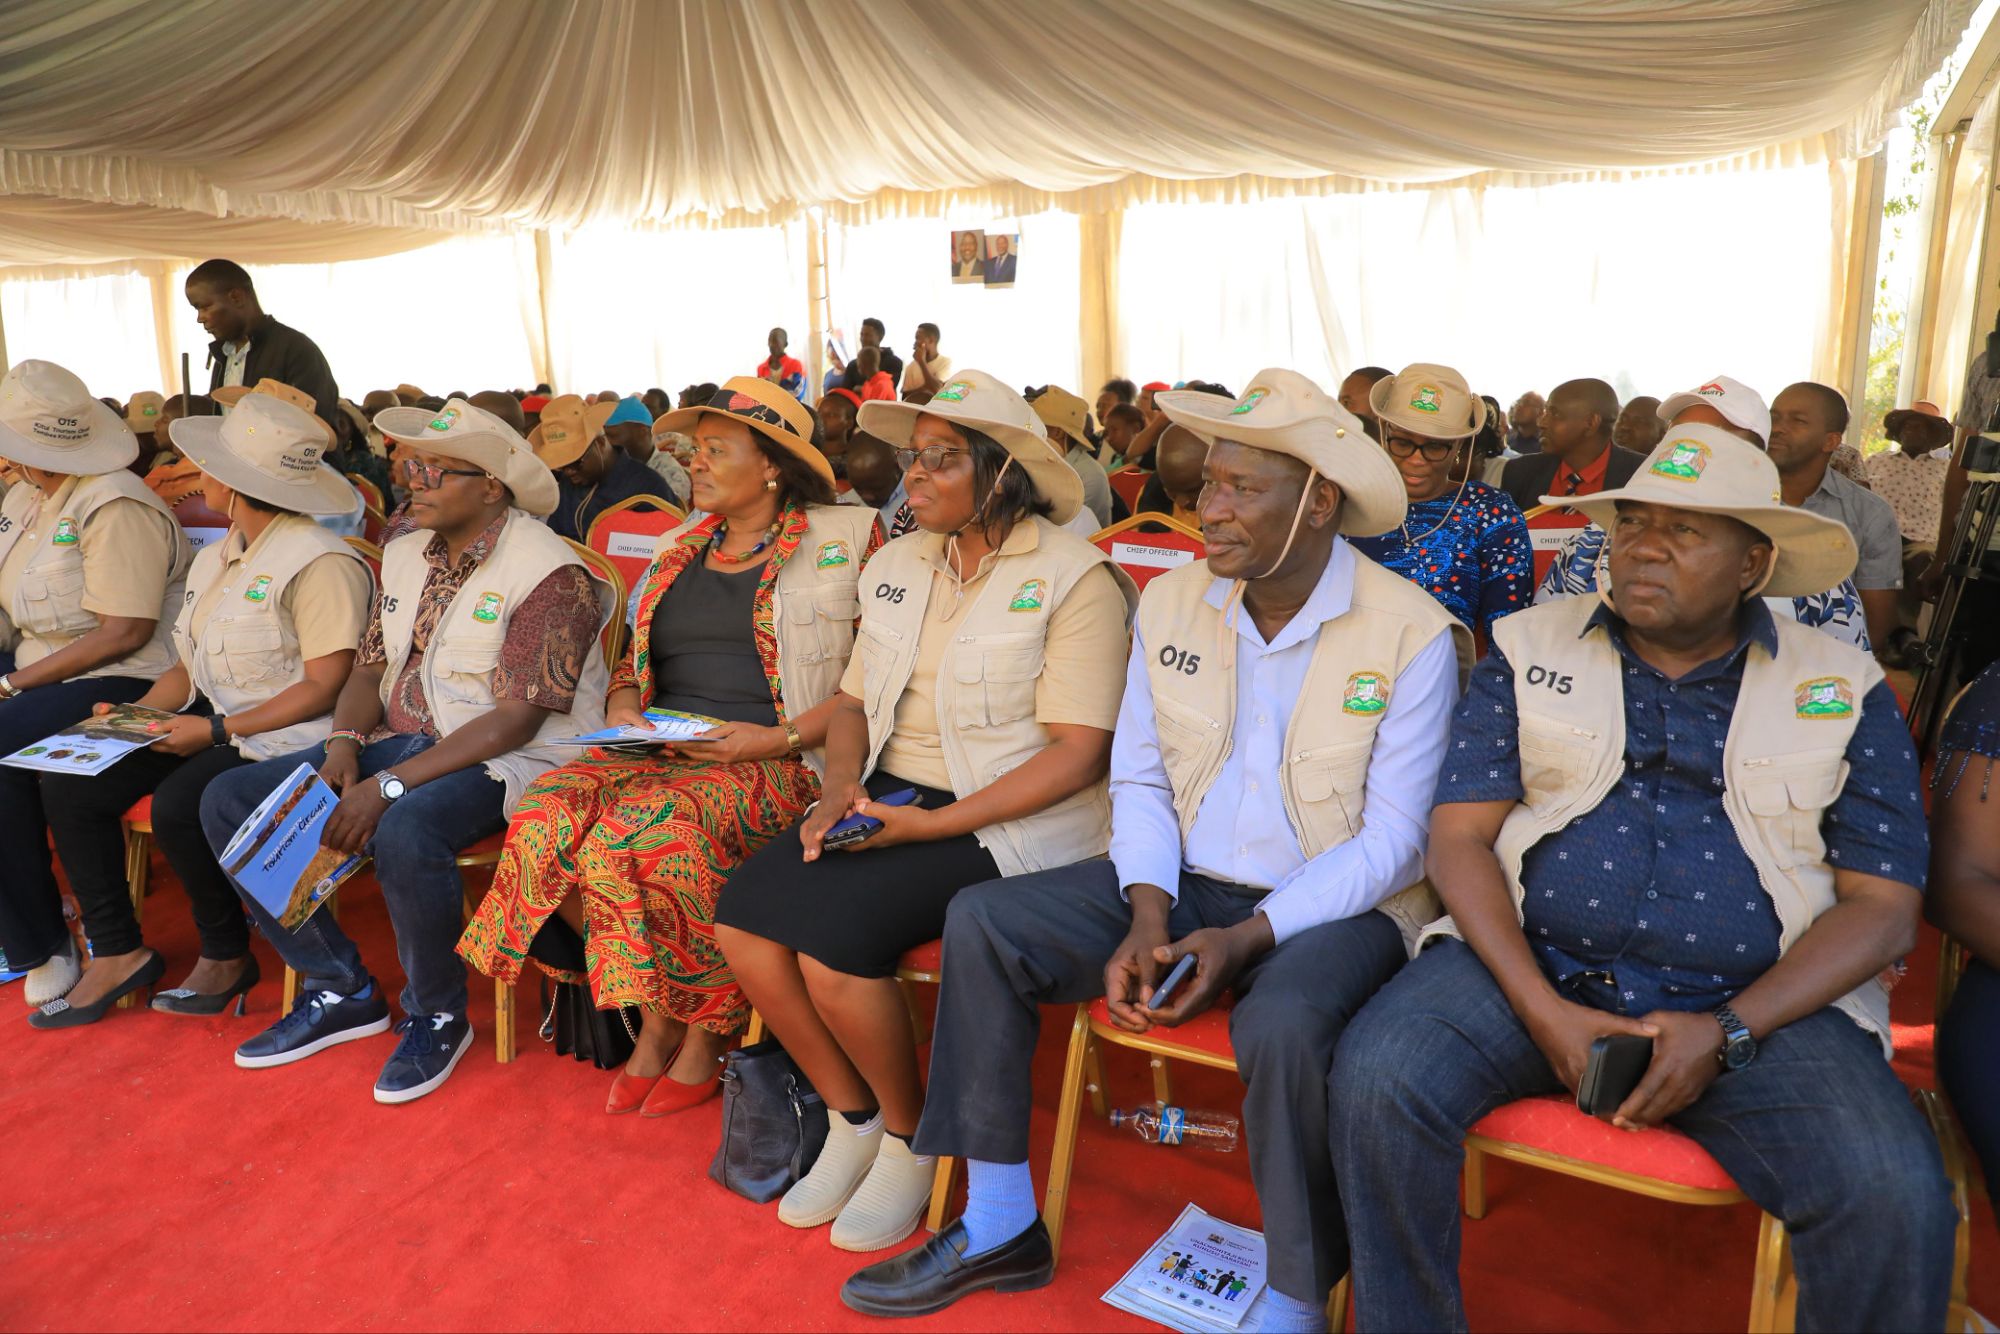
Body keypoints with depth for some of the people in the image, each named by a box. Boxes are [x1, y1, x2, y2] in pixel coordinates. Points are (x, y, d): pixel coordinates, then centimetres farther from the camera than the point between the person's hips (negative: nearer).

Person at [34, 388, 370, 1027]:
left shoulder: (320, 562, -15)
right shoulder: (214, 559, 16)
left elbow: (325, 686, -19)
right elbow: (193, 667, 18)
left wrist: (218, 730, -21)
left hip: (284, 737, -9)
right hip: (216, 721, 9)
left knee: (177, 806, -30)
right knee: (69, 785, -4)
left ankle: (227, 956, -4)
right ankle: (117, 951, 6)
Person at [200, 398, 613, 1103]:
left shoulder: (551, 574, -15)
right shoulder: (405, 555, 12)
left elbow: (517, 719, -21)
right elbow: (369, 670, 14)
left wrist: (390, 786, -24)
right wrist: (344, 742, -9)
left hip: (511, 759, -8)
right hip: (403, 741, 8)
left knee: (404, 835, -38)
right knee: (230, 800, -4)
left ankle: (437, 1016, -9)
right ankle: (341, 989, 5)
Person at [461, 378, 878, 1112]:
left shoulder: (843, 541, 1)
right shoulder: (677, 550, 21)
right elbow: (632, 667, 26)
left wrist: (776, 738, -15)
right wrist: (623, 712, 3)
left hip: (777, 767, -6)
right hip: (659, 751, 6)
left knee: (640, 833, -32)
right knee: (542, 821, -21)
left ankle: (710, 1029, -6)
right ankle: (656, 1019, -3)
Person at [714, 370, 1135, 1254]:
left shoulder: (1076, 578, -9)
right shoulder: (897, 566, 13)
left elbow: (1076, 753, -14)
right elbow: (854, 700, 17)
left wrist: (934, 824, -19)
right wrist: (840, 789, -5)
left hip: (1012, 821, -7)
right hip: (889, 800, 7)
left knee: (834, 932, -25)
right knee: (742, 915, -13)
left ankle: (911, 1139, 4)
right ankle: (852, 1122, 9)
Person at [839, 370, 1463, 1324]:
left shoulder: (1413, 635, -12)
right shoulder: (1169, 604, 2)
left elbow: (1391, 841, -12)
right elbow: (1139, 781, 5)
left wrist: (1246, 939, -22)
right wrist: (1148, 914, -13)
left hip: (1337, 903, -4)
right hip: (1185, 885, 5)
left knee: (1281, 1024, -37)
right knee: (982, 921, -12)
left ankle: (1296, 1305, -9)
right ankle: (1000, 1226, 3)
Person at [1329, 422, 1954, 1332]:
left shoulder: (1845, 694, 8)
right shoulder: (1530, 652, 7)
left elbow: (1883, 905, 3)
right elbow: (1459, 837, 0)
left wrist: (1728, 1032, -12)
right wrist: (1541, 1008, -14)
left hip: (1763, 1000, 0)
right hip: (1529, 969, 0)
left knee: (1897, 1202, -26)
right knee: (1375, 1077, -26)